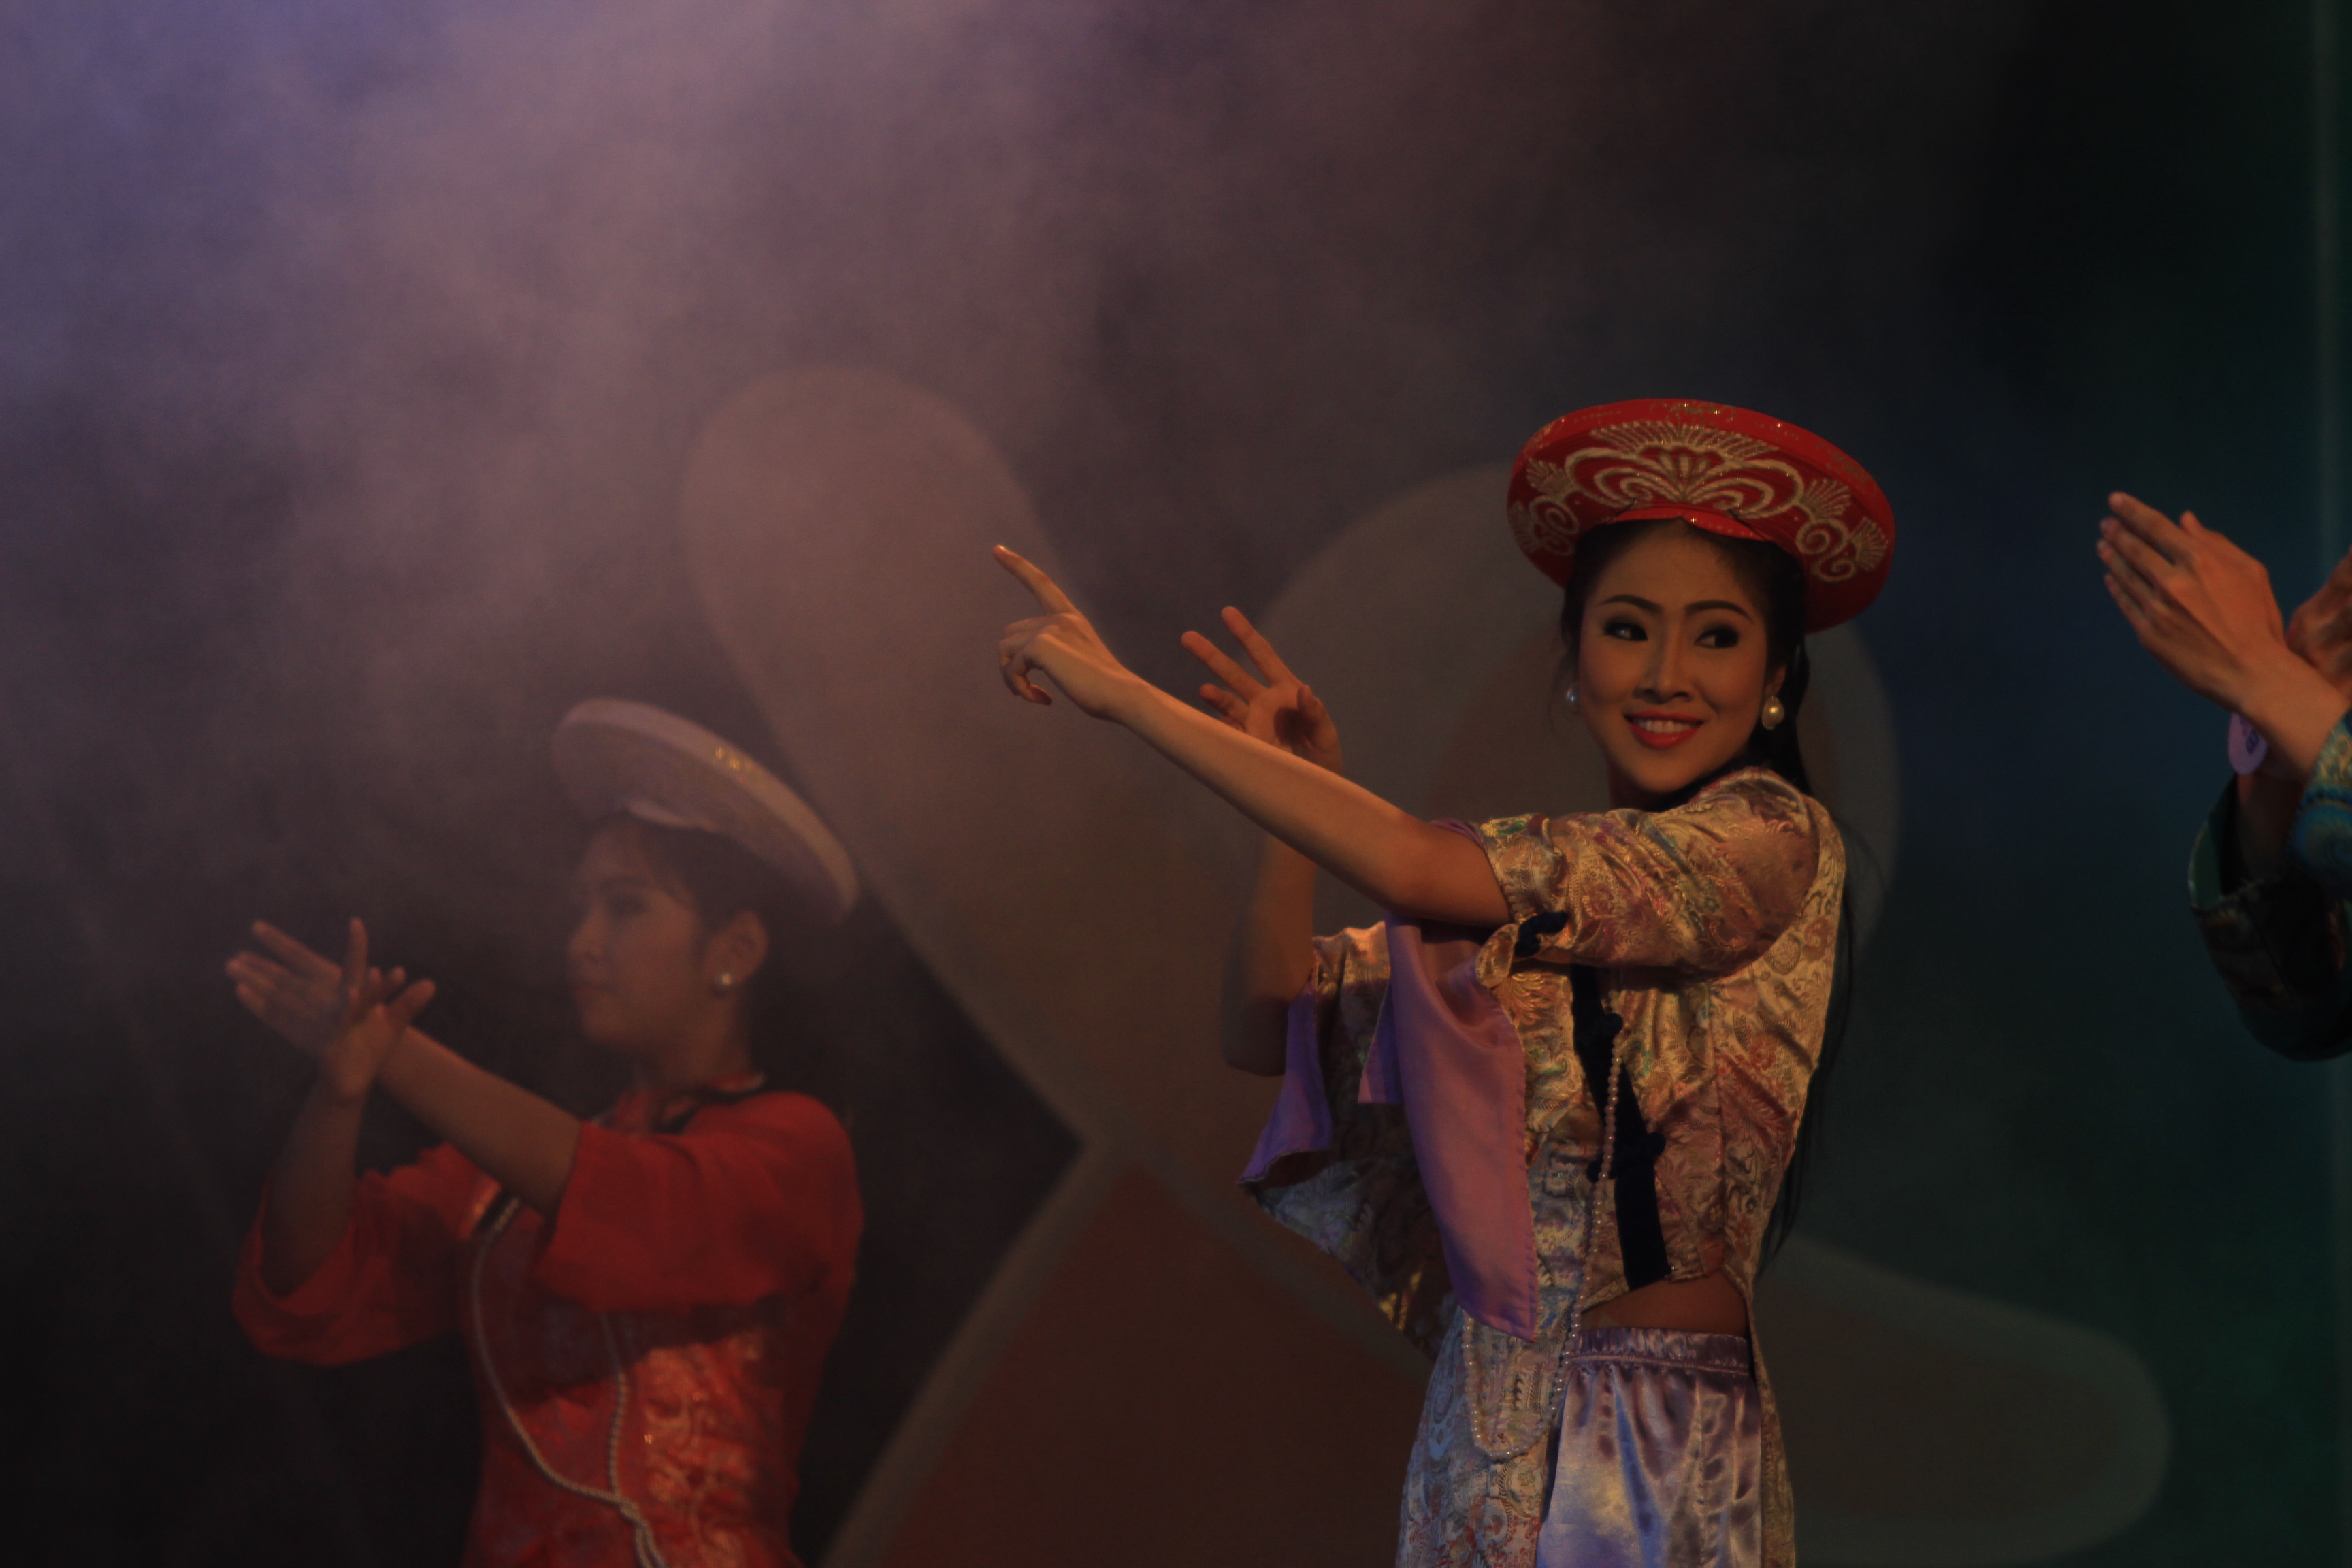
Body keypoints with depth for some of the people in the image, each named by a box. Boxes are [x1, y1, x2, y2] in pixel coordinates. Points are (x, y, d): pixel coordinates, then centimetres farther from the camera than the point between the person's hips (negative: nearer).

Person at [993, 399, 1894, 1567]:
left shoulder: (1775, 843, -10)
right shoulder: (1537, 880, 12)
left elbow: (1413, 868, -18)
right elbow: (1264, 1032, 10)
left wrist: (1121, 693, -14)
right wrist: (1297, 787, -2)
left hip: (1662, 1465, -6)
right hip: (1482, 1443, 6)